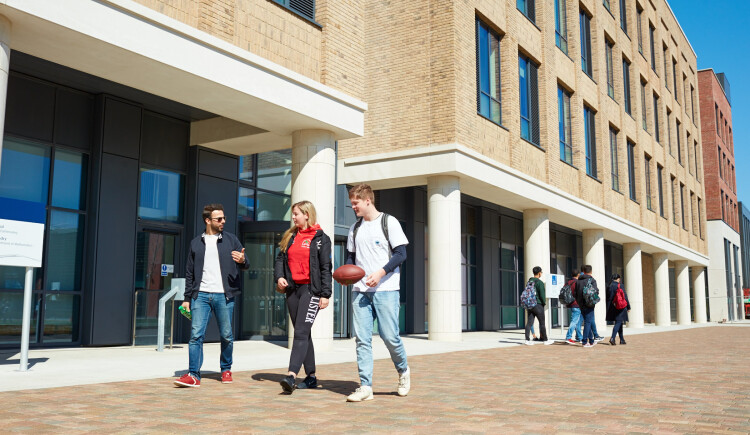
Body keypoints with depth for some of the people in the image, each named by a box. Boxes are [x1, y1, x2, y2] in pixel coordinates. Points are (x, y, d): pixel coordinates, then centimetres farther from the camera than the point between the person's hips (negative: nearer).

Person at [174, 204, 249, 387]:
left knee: (226, 336, 6)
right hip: (201, 295, 1)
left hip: (224, 296, 0)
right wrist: (187, 298, 10)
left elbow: (245, 264, 8)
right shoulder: (196, 243, 12)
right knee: (196, 334, -8)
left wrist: (243, 260, -16)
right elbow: (190, 273, 15)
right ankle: (193, 375, -6)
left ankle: (226, 370, 23)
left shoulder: (231, 239, 9)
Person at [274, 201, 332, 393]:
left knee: (301, 333, -15)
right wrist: (279, 277, -4)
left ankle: (291, 375, -24)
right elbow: (280, 259, 16)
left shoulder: (321, 238, -1)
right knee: (303, 334, 10)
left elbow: (326, 267, -5)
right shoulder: (290, 237, 15)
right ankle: (311, 377, 18)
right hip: (292, 289, 6)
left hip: (311, 289, -6)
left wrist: (325, 294, -10)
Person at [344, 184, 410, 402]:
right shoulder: (355, 228, 16)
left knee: (389, 336, -6)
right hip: (360, 291, 5)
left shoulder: (388, 222, -1)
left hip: (385, 290, -5)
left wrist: (380, 272, -18)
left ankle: (403, 371, 22)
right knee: (362, 338, -1)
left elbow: (401, 253, -6)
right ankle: (365, 386, 4)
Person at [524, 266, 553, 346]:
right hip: (538, 305, -6)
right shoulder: (540, 282, -12)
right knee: (542, 323, 4)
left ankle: (527, 340, -1)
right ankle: (545, 340, 11)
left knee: (529, 323, 3)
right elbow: (542, 295, -15)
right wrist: (544, 302, 0)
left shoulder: (529, 282, 11)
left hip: (529, 305, 7)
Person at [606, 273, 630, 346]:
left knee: (619, 323, 16)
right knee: (618, 323, -5)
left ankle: (622, 340, 21)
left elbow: (608, 298, 6)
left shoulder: (609, 286, 4)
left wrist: (608, 309, 12)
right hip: (620, 307, -5)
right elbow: (625, 296, -6)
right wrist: (628, 307, 1)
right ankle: (612, 338, -21)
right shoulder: (620, 285, -8)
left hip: (612, 308, 5)